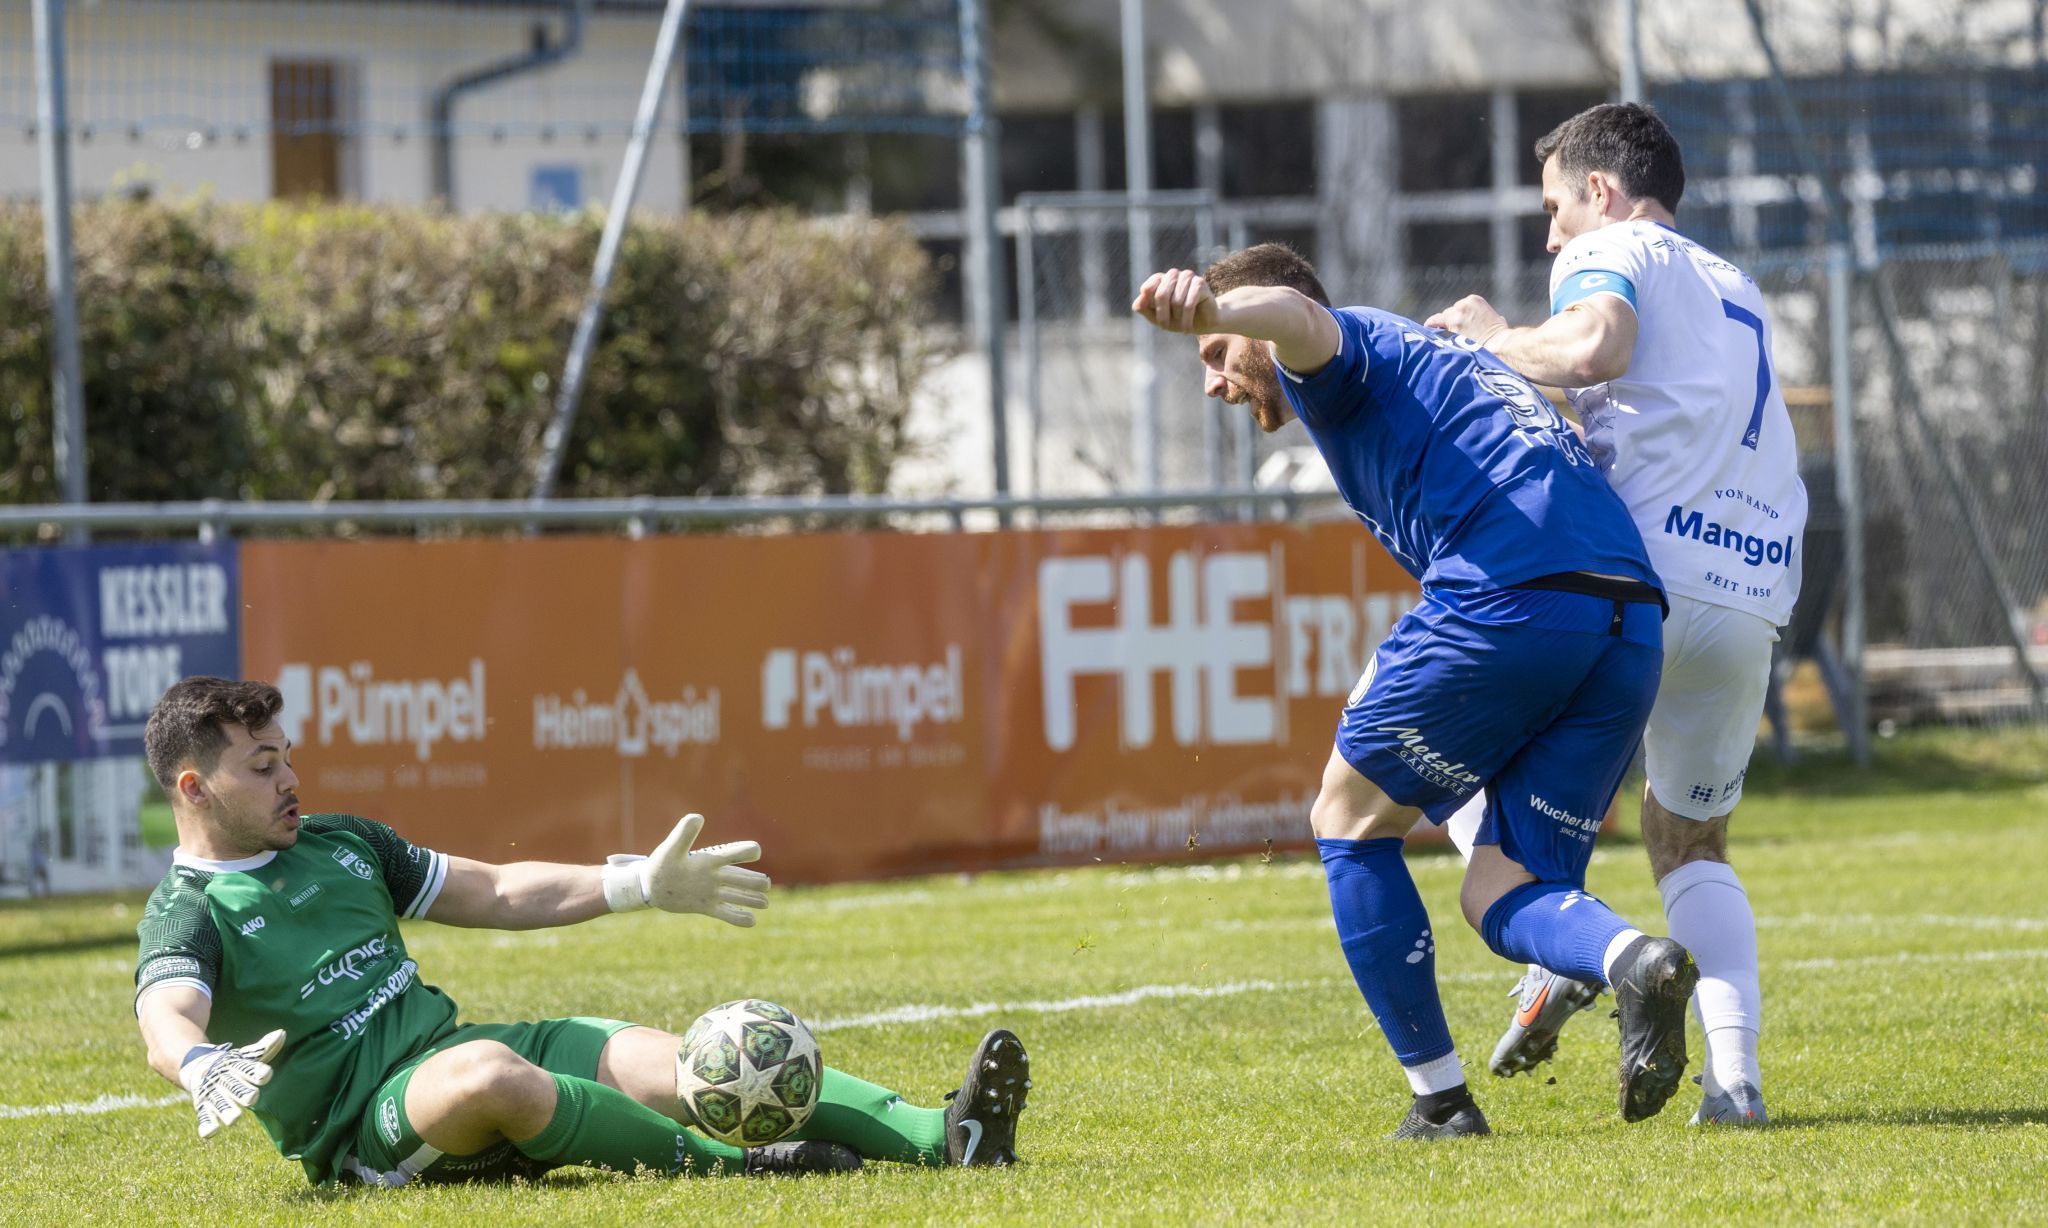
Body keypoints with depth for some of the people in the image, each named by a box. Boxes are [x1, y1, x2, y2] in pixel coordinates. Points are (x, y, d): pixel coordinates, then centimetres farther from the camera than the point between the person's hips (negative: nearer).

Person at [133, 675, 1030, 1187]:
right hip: (361, 1124, -7)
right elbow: (166, 1025, -24)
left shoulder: (340, 843, 19)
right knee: (485, 1072, -40)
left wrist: (644, 886, 18)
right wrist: (205, 1069, -49)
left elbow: (497, 894, 25)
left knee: (672, 1064, -15)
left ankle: (941, 1136, -30)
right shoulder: (188, 916, -4)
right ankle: (730, 1167, -29)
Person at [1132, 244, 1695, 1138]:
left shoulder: (1356, 347, 10)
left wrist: (1206, 307, -38)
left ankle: (1439, 1099, 10)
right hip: (1633, 623, 8)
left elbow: (1298, 319, -16)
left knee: (1349, 819, 12)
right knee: (1500, 897, 11)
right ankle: (1635, 962, -22)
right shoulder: (1451, 358, 37)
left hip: (1508, 597, -8)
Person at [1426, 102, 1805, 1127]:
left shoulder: (1613, 252, 5)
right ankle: (1735, 1072, 0)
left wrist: (1494, 338, 0)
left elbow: (1596, 347, -17)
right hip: (1753, 594, 7)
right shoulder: (1738, 293, 30)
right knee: (1691, 846, 21)